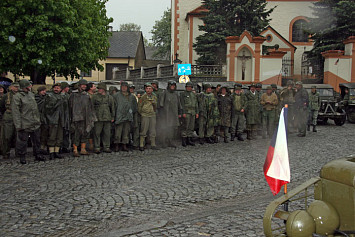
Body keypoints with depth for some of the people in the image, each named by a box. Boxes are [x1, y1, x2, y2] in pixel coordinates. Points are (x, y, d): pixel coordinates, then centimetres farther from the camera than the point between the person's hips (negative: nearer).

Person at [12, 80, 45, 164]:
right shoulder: (17, 97, -11)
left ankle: (37, 155, 27)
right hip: (25, 124, -7)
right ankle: (22, 156, 17)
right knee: (23, 141, 3)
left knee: (36, 140, 14)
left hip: (35, 124, 7)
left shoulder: (31, 94, 11)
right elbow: (15, 112, -13)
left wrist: (38, 119, 18)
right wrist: (18, 125, -17)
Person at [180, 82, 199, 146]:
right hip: (186, 112, -6)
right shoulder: (183, 94, 1)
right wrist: (183, 113, -15)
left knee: (191, 126, 5)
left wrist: (197, 112, 8)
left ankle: (189, 140, 11)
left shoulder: (194, 94, 17)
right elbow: (182, 104, -7)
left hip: (193, 112, 6)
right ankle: (183, 140, -5)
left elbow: (196, 104, 16)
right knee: (185, 126, -9)